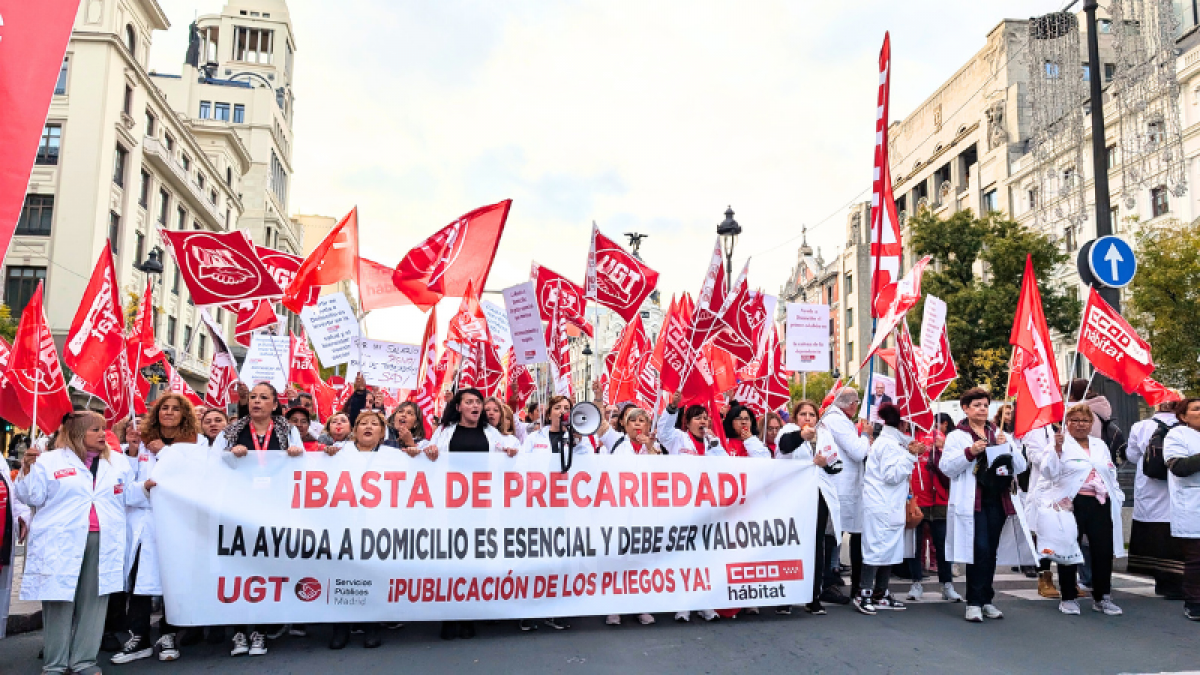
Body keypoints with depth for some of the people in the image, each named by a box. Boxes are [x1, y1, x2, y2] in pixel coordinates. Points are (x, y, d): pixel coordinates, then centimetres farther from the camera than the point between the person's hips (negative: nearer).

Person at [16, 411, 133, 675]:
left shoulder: (118, 463, 13)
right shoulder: (49, 460, 3)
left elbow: (128, 498, 16)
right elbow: (33, 497, 0)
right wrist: (28, 468, -12)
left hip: (103, 543, 3)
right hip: (61, 543, -3)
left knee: (93, 602, 5)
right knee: (59, 601, 2)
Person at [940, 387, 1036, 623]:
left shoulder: (1000, 434, 18)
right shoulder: (956, 436, 5)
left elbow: (1020, 467, 12)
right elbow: (946, 467, -6)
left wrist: (1007, 447, -5)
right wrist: (970, 452, -17)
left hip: (998, 501, 4)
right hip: (971, 502, -4)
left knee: (991, 552, 7)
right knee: (979, 550, -11)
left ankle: (986, 601, 19)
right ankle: (974, 603, -3)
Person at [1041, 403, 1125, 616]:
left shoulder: (1100, 446, 19)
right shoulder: (1061, 443, 1)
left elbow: (1112, 474, 24)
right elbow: (1049, 473, -12)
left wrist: (1117, 498, 15)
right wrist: (1057, 449, -23)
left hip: (1100, 505, 5)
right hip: (1072, 504, -5)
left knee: (1104, 551, 4)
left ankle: (1102, 597, 19)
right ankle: (1069, 598, 12)